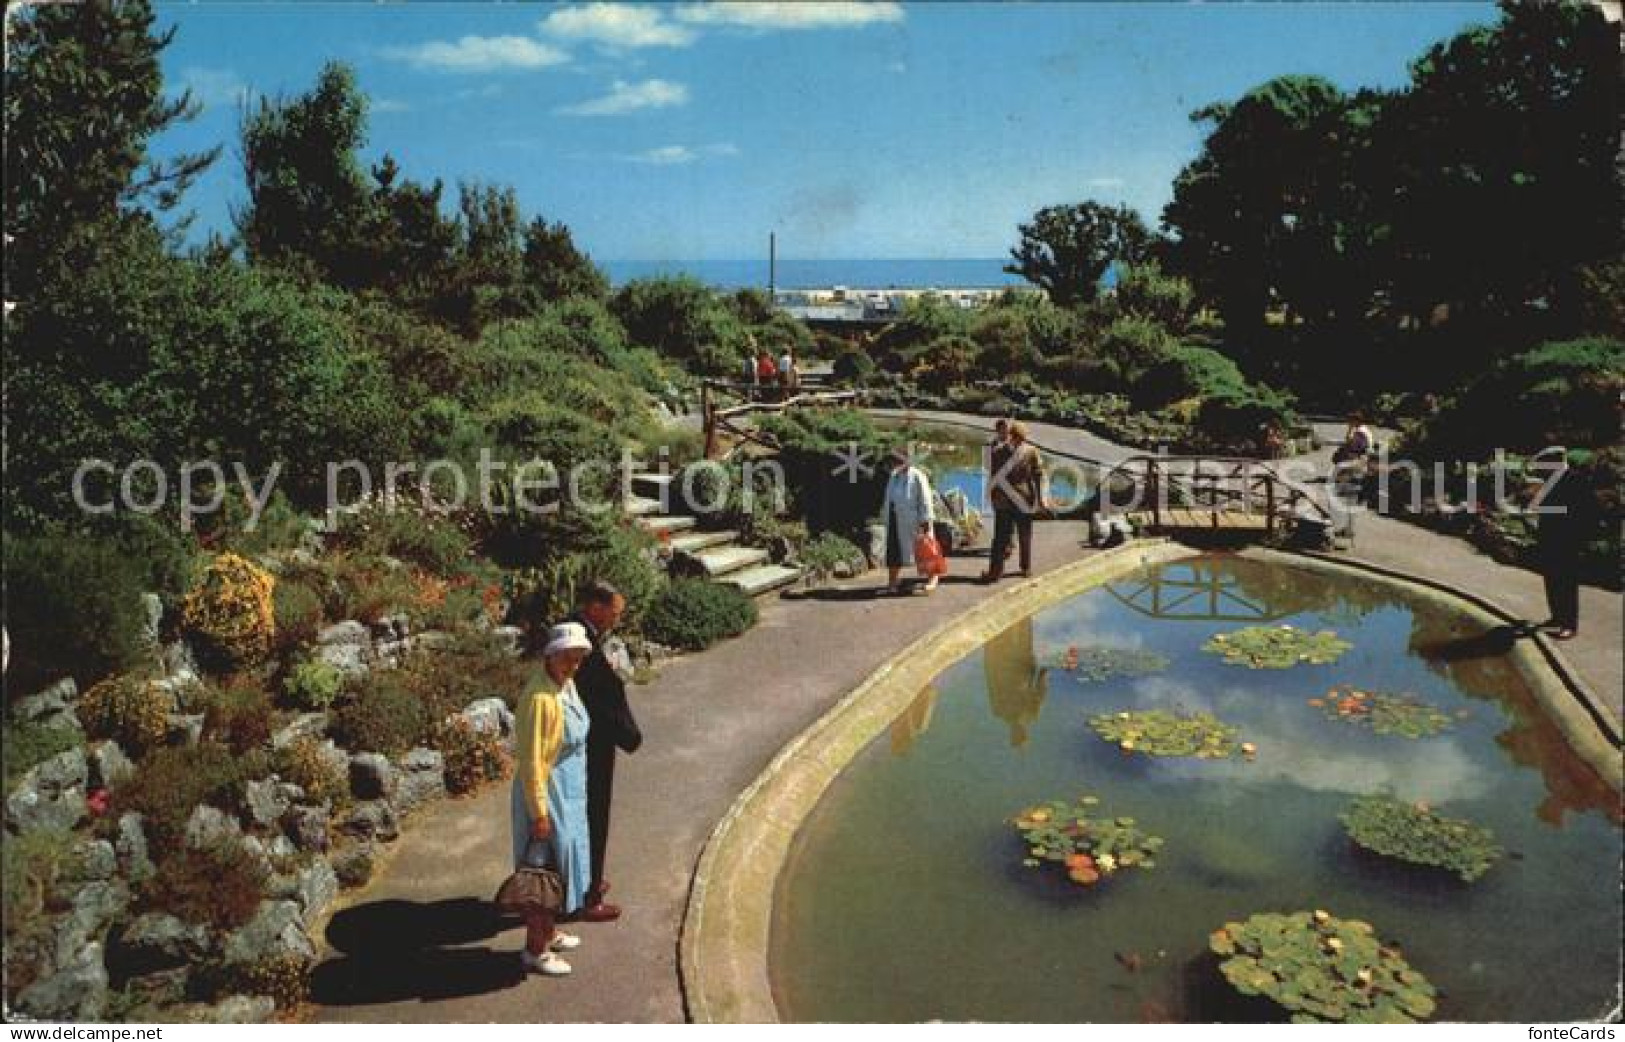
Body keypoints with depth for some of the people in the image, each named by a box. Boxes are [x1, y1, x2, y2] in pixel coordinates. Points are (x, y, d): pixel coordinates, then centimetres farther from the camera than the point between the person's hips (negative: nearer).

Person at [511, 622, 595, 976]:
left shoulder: (567, 686, 2)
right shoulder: (540, 698, -27)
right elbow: (531, 761, -24)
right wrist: (540, 813, -20)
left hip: (568, 793, 9)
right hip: (546, 795, -9)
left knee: (559, 864, 22)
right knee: (544, 868, 3)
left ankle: (549, 931, 39)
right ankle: (535, 950, 18)